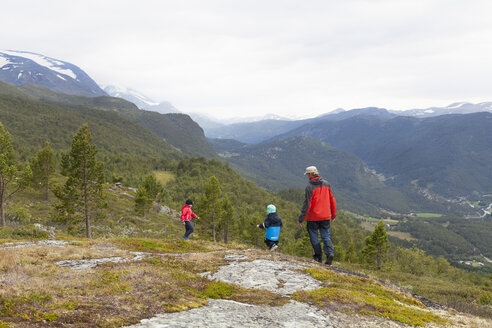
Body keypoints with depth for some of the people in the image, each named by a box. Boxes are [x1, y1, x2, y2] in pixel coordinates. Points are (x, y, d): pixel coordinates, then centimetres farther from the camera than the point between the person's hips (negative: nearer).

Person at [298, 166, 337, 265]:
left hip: (313, 217, -4)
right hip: (325, 216, 5)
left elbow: (307, 204, -15)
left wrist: (301, 219, -10)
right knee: (326, 236, 8)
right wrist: (333, 215, 20)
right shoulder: (326, 184, 5)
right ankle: (330, 252, -14)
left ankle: (318, 257, 13)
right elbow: (332, 200, 11)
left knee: (314, 237, 10)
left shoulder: (309, 187, -13)